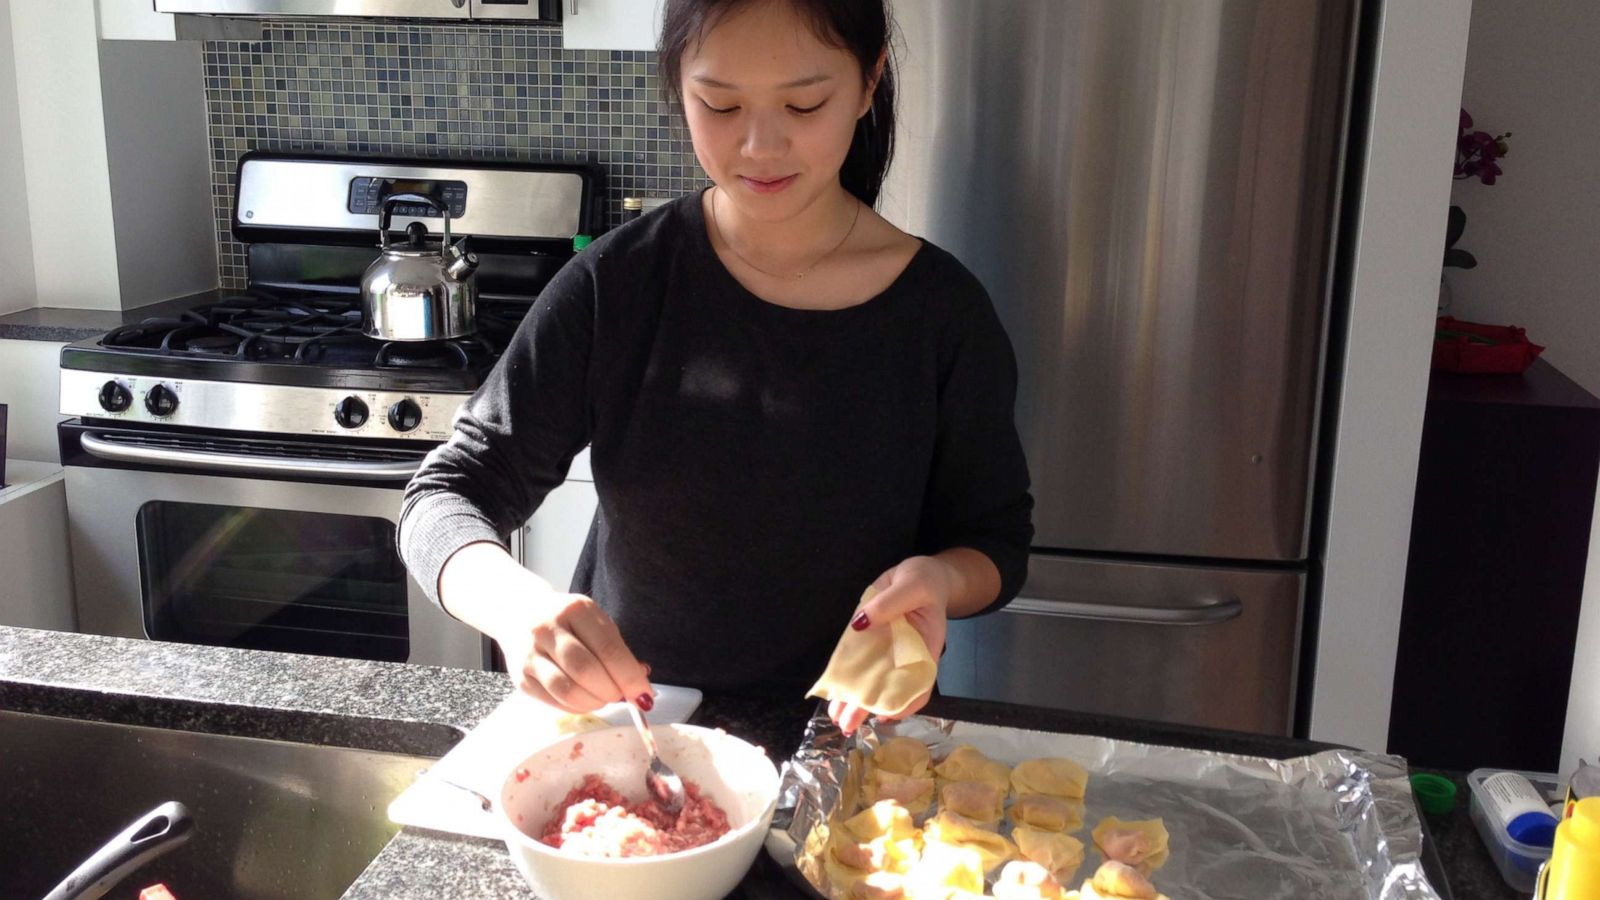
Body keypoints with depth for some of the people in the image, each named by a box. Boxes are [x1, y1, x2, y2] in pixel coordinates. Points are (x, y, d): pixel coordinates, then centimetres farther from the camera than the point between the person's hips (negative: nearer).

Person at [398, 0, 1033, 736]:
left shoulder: (942, 310, -9)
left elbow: (995, 541, 3)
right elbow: (448, 495, -8)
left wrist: (940, 579, -21)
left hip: (848, 734, 2)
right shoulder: (616, 284, -9)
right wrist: (513, 602, -31)